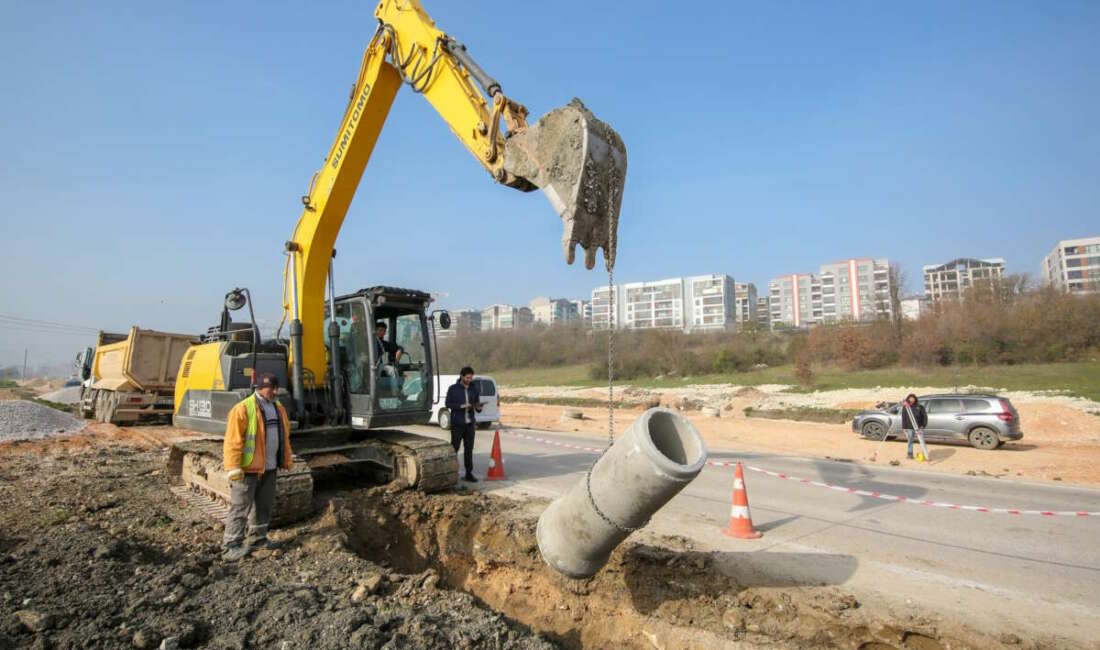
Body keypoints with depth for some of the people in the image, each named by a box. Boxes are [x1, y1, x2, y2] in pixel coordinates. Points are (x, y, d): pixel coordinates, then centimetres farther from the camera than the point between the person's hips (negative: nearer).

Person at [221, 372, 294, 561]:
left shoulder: (278, 409, 10)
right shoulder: (243, 409, -14)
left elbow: (284, 437, 17)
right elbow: (232, 440, -18)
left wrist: (287, 461, 17)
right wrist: (233, 468, -23)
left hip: (269, 468, 7)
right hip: (248, 469, -7)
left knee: (264, 505, 16)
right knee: (240, 507, -3)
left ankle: (258, 539, 30)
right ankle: (230, 547, 4)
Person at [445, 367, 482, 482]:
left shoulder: (474, 388, 8)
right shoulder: (453, 389, -2)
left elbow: (477, 402, 12)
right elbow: (448, 404, -4)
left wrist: (478, 407, -11)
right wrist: (461, 406, -17)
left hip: (470, 423, 3)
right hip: (457, 423, -3)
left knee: (469, 449, 6)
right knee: (454, 448, -2)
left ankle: (469, 473, 12)